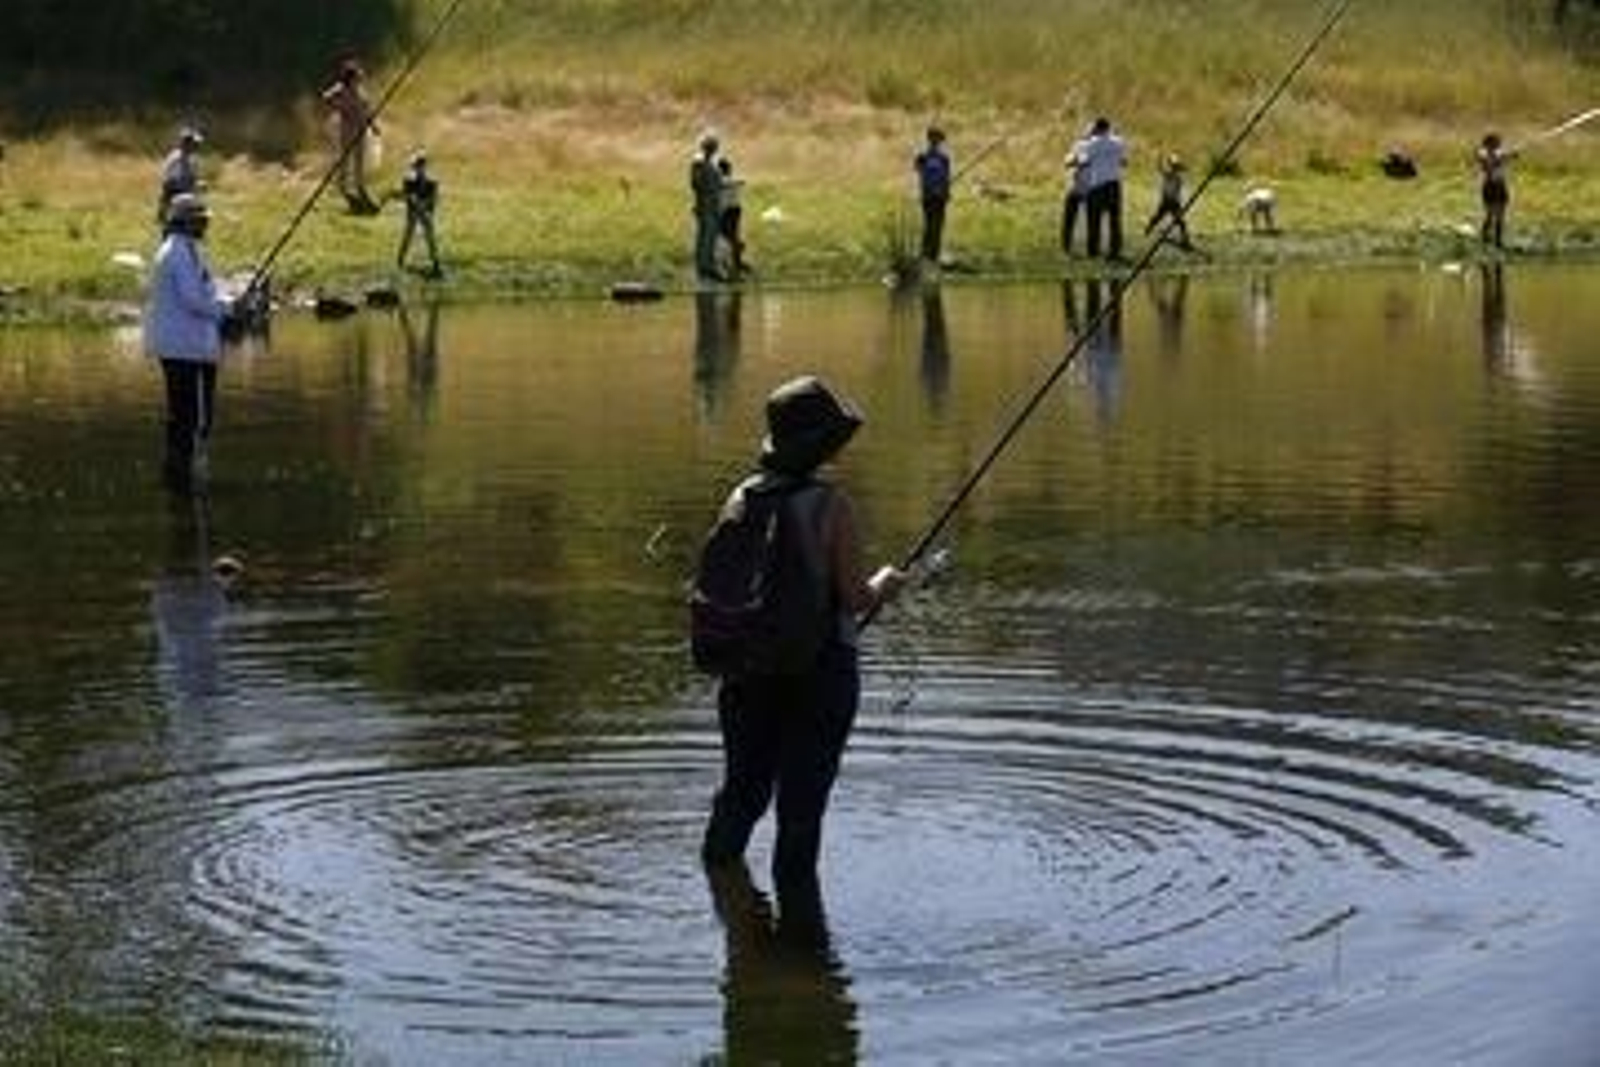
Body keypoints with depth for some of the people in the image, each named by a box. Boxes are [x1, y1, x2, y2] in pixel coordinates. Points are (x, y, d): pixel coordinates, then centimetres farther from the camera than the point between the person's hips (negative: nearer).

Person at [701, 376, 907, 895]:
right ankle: (795, 900, 10)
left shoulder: (744, 498, 0)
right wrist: (884, 584, 6)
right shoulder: (831, 505, -15)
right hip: (820, 665, -4)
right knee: (802, 797, 5)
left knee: (743, 785, 18)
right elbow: (853, 598, -15)